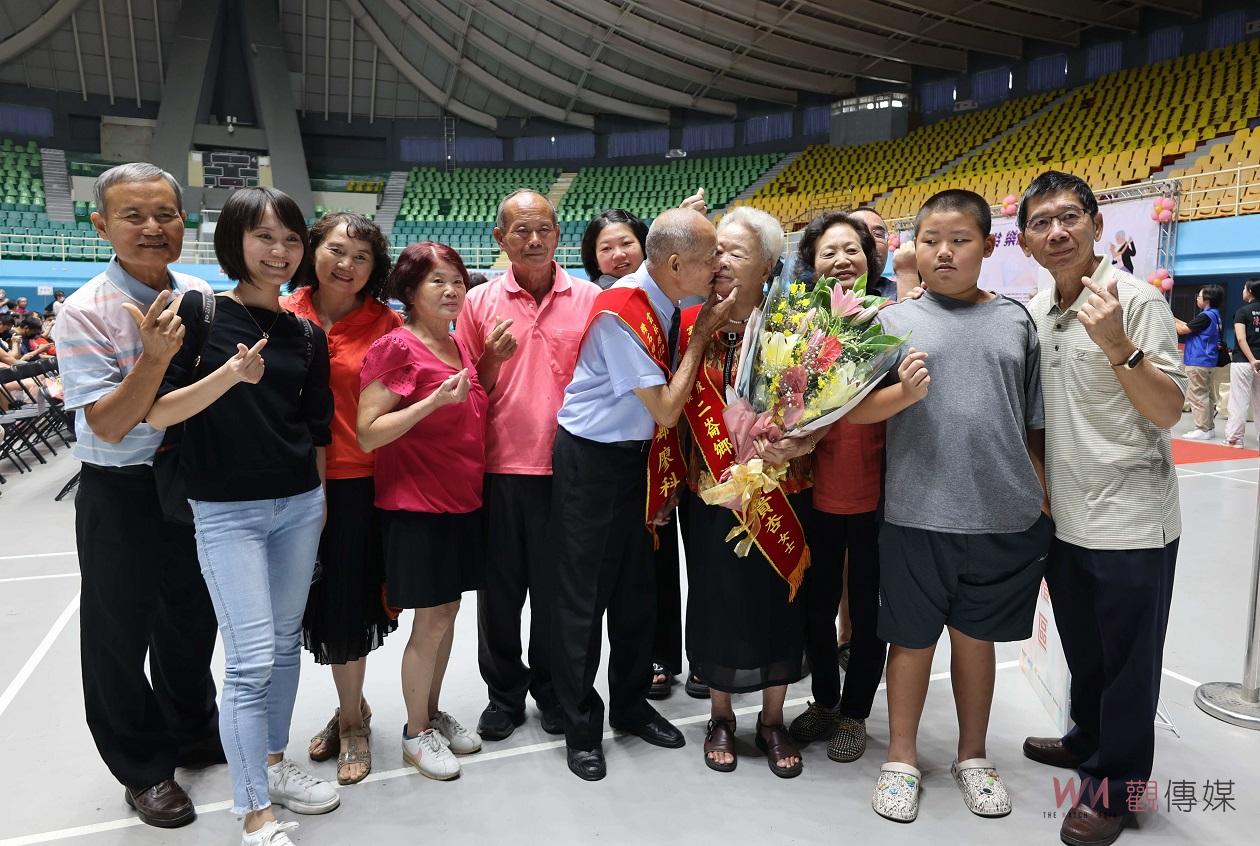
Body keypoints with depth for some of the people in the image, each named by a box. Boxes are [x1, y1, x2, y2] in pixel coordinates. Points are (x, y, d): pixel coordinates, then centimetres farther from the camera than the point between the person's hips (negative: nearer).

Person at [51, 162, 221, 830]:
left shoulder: (200, 295, -1)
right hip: (121, 497, -4)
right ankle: (141, 766, 33)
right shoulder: (85, 313, -16)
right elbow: (109, 426, -20)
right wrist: (156, 355, -33)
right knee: (121, 631, 12)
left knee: (192, 620, 20)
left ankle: (193, 734, 44)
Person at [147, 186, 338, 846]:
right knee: (251, 660, -5)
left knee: (286, 643, 14)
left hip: (299, 505, 5)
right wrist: (228, 375, -25)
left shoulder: (307, 336, 6)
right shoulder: (197, 311, -5)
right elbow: (157, 413, -10)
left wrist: (321, 504, 13)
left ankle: (273, 765, 34)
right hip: (226, 512, -4)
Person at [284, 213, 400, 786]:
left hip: (362, 484, -2)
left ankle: (351, 717, 30)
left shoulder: (388, 325, -4)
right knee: (320, 602, 14)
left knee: (350, 603, 6)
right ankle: (352, 711, 37)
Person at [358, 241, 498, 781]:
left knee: (446, 614, 15)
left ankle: (433, 714, 32)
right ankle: (416, 734, 20)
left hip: (462, 501, 8)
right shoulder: (397, 347, -13)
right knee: (431, 621, 1)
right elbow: (368, 433, -18)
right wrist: (435, 400, -27)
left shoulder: (458, 346, 10)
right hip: (418, 506, -7)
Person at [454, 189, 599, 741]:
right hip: (498, 468, 1)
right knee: (500, 588, 11)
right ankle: (504, 693, 31)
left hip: (566, 466, 0)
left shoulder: (590, 299, 2)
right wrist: (493, 358, -14)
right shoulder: (479, 302, 3)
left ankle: (551, 690, 33)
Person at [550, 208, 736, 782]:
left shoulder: (667, 304, 0)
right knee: (583, 596, 5)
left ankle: (630, 705, 37)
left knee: (636, 588, 17)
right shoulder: (620, 314, -24)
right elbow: (666, 410, -21)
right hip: (592, 461, -8)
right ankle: (581, 727, 23)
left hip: (639, 456, 8)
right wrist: (700, 336, -14)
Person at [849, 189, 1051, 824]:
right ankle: (902, 759, 29)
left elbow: (1033, 424, 12)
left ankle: (973, 757, 37)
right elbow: (853, 410, -5)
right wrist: (902, 393, -23)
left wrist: (1044, 502, 11)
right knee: (913, 638, 10)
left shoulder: (1015, 320, 7)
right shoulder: (895, 320, 0)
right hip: (917, 514, -2)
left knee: (975, 635, 17)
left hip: (1005, 517, 2)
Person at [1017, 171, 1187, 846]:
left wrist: (1119, 347, -29)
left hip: (1131, 522, -6)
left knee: (1127, 662, 8)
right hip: (1064, 519, 6)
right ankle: (1090, 741, 43)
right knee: (1082, 651, 22)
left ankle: (1117, 784, 25)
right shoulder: (1033, 314, 5)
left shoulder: (1136, 300, -12)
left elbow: (1167, 413, -16)